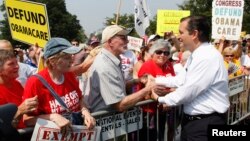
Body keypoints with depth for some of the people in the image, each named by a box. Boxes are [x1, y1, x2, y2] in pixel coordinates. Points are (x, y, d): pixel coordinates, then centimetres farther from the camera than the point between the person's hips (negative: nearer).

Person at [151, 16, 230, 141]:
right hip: (191, 120, 9)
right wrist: (154, 80, 10)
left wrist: (160, 99, -9)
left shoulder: (208, 57, -23)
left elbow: (188, 91, -23)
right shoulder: (195, 55, 8)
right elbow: (182, 80, 17)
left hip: (207, 123, -9)